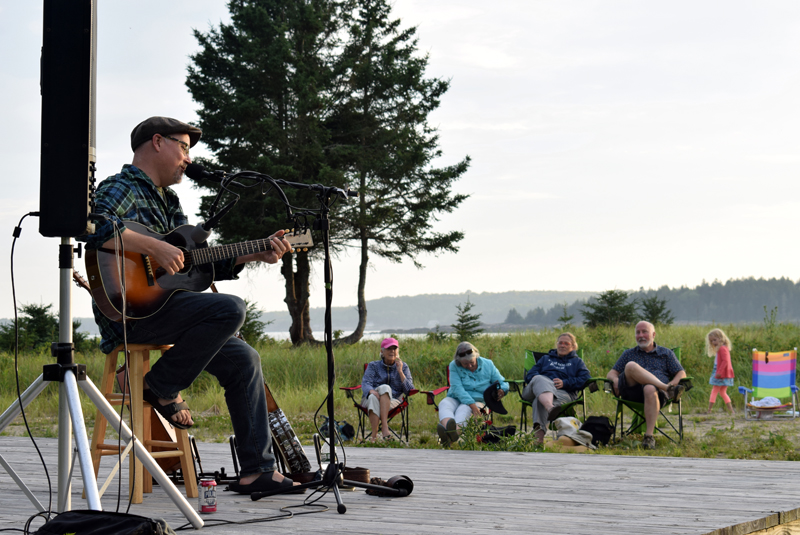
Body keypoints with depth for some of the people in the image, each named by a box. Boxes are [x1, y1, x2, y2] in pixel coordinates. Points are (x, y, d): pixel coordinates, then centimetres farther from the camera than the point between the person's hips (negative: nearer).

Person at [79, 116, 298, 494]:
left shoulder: (168, 202, 24)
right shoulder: (121, 189, -5)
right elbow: (94, 226, -28)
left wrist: (257, 254, 12)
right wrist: (155, 248, -27)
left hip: (165, 306, 10)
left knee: (243, 360, 4)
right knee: (230, 309, -26)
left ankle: (257, 470, 4)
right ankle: (162, 386, -8)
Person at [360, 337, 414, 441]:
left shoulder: (403, 367, 15)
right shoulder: (373, 366, 14)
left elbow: (409, 390, 3)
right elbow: (365, 383, -3)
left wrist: (400, 371, -6)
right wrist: (372, 391, -27)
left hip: (392, 402, 0)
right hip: (369, 400, 0)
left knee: (385, 388, -34)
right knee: (373, 398, -38)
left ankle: (384, 425, -46)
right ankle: (374, 434, -44)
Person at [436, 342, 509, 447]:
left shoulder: (488, 365, 5)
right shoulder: (454, 366, -1)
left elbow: (502, 383, 11)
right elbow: (457, 388, -14)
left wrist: (502, 390, -16)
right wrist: (471, 404, -28)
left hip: (478, 401, -1)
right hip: (456, 399, 1)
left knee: (464, 409, -37)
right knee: (444, 404, -35)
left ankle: (456, 430, -74)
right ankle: (447, 432, -69)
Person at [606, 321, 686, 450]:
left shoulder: (666, 353, 27)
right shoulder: (629, 354, 31)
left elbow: (681, 374, 18)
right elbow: (611, 373, 24)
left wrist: (672, 383, -5)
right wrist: (615, 379, -2)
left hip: (658, 391, -1)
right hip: (632, 390, 1)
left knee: (650, 390, -41)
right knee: (631, 366, -31)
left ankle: (649, 437, -43)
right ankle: (668, 390, -36)